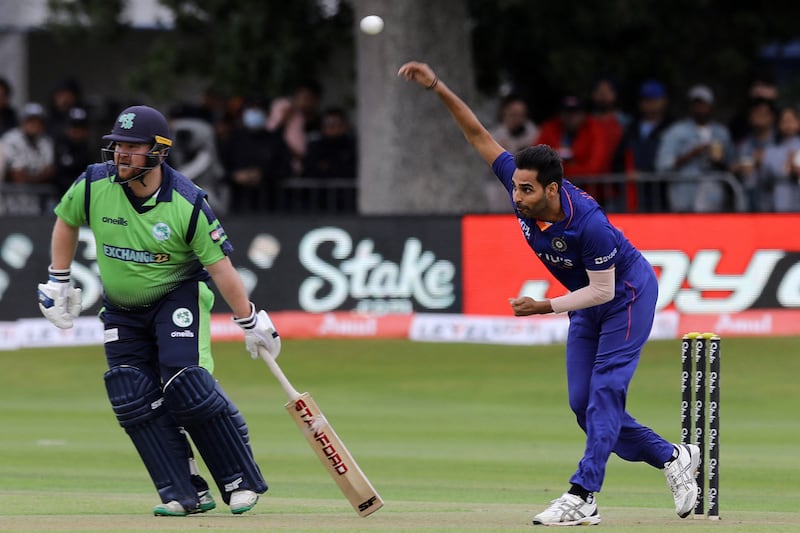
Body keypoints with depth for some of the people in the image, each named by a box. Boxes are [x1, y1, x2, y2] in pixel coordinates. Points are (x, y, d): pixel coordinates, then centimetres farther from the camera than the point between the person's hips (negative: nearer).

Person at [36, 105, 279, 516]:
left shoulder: (187, 203, -22)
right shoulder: (94, 185, -14)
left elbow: (219, 265, -16)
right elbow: (66, 222, 7)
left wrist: (249, 321, -13)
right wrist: (58, 282, 7)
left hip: (180, 296, -4)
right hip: (121, 309, 4)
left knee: (186, 382, -20)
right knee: (133, 397, -8)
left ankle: (242, 482, -7)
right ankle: (186, 495, -5)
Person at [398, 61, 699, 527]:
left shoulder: (588, 223, -37)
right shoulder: (522, 186, -19)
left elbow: (602, 291, -27)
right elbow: (479, 135, -13)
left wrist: (543, 308, -30)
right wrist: (438, 88, -23)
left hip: (628, 292, -8)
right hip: (587, 302, 8)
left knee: (604, 390, -16)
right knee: (583, 402, 5)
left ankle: (583, 497, -20)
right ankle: (673, 458, 19)